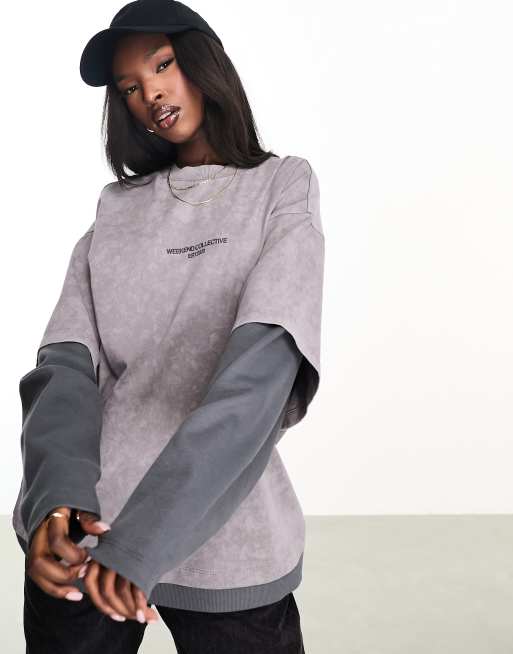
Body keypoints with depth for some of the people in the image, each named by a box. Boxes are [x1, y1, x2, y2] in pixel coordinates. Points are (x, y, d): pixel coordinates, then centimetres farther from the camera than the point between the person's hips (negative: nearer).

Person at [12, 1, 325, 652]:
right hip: (81, 535, 3)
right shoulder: (116, 210, 10)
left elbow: (263, 365, -15)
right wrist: (56, 492, -22)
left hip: (221, 536, -3)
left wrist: (143, 536, -25)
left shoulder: (280, 188, -1)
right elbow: (65, 362, -2)